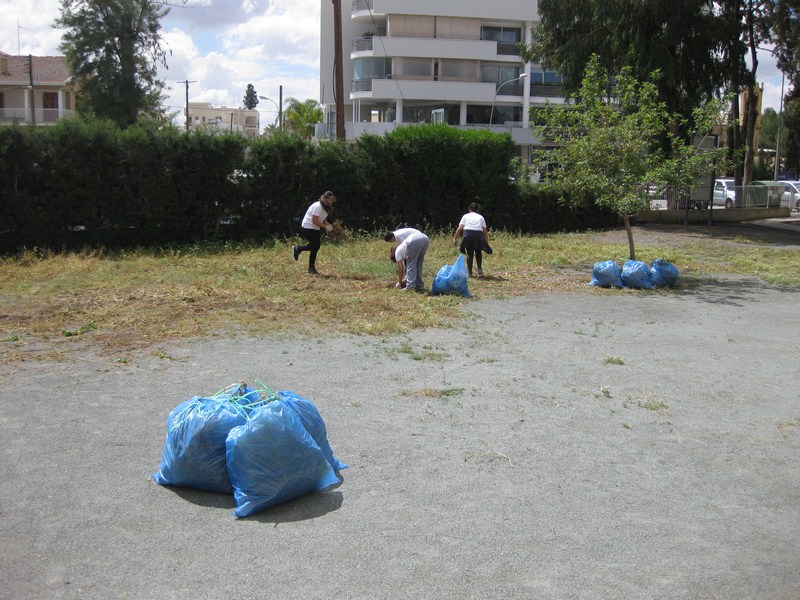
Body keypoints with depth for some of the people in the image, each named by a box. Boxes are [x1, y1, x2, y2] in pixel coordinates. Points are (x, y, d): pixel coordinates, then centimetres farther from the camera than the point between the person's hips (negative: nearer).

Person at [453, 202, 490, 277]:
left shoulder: (466, 216, 18)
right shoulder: (481, 217, 21)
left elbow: (459, 228, 6)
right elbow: (485, 231, 13)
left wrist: (455, 238, 10)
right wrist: (487, 243, 17)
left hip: (467, 233, -1)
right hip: (478, 234, 1)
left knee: (469, 253, 8)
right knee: (478, 252, 22)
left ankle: (469, 272, 5)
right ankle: (480, 269, 12)